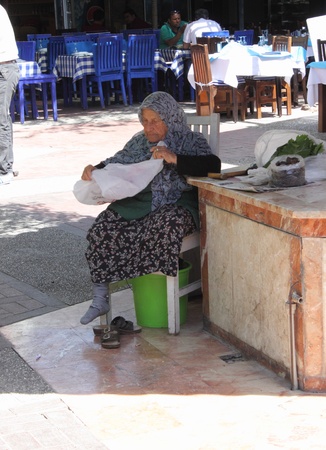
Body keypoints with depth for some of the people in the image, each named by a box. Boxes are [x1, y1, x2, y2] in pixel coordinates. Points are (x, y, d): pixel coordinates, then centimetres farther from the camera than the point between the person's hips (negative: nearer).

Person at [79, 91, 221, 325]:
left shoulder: (191, 141, 2)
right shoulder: (140, 141, 18)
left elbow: (213, 165, -14)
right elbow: (117, 163, 21)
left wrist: (175, 159, -24)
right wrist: (95, 169, -1)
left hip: (176, 203, -4)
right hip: (139, 201, 5)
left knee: (166, 227, -40)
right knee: (103, 228, -21)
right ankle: (100, 298, -14)